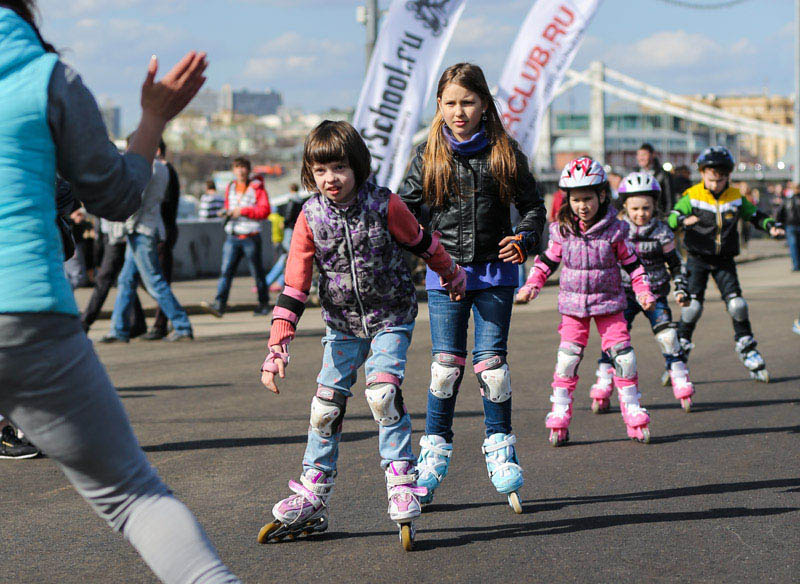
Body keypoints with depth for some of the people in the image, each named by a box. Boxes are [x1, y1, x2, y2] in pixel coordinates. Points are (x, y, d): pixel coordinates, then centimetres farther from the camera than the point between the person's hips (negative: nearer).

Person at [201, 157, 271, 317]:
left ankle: (264, 304, 21)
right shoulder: (230, 188, 15)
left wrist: (243, 211, -17)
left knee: (257, 272, 6)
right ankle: (219, 305, -17)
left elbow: (265, 210, -11)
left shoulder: (257, 187, -2)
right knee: (226, 271, -9)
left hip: (251, 237, -4)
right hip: (232, 237, 4)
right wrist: (226, 213, 5)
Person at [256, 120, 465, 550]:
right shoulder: (310, 218, -11)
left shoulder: (384, 205, -16)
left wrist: (452, 275, 19)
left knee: (382, 393, -22)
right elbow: (294, 288, -11)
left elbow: (422, 243, 3)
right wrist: (277, 347, -18)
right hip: (342, 324, 3)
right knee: (326, 406, 1)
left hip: (391, 317, -3)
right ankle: (311, 503, 13)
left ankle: (402, 488, -14)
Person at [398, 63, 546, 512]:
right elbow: (406, 208, 8)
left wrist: (524, 240, -12)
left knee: (492, 361, -1)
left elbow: (533, 206, 6)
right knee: (446, 364, -1)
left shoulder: (504, 153, 1)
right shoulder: (429, 156, 3)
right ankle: (436, 448, 13)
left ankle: (500, 448, 14)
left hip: (495, 272, 0)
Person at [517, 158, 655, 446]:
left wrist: (643, 293, -3)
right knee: (568, 356, -6)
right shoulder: (562, 231, -2)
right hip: (573, 305, 1)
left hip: (608, 303, -1)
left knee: (622, 354, -6)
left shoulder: (614, 230, -5)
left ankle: (633, 412, 7)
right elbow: (546, 261, 9)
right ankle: (560, 414, 5)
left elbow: (632, 264, 5)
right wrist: (531, 286, -3)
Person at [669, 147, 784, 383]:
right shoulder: (692, 197, -7)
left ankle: (747, 348, 11)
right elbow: (672, 218, -17)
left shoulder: (736, 198, 2)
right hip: (698, 259, -2)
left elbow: (754, 215, 14)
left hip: (724, 261, 2)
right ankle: (681, 348, 2)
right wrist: (684, 220, -39)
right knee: (692, 305, -13)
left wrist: (771, 227, -5)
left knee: (737, 304, -6)